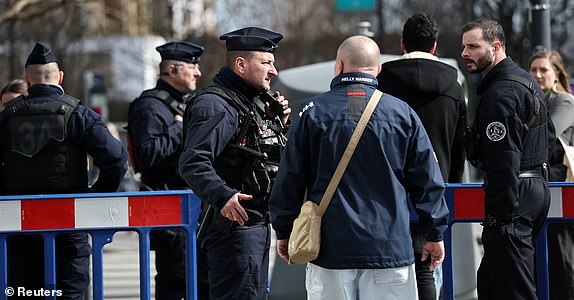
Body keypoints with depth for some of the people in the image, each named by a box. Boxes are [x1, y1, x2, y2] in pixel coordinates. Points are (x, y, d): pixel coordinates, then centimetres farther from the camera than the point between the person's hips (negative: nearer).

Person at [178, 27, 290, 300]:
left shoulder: (251, 103, 18)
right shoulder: (214, 105, -14)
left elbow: (269, 158, 28)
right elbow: (193, 163, -25)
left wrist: (280, 123, 11)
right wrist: (223, 196, -39)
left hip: (257, 225, 10)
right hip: (233, 224, -10)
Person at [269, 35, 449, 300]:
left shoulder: (314, 112, 0)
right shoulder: (402, 113, 2)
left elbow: (290, 178, 2)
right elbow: (427, 180, 5)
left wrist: (284, 232, 13)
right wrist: (435, 233, 14)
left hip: (330, 248, 0)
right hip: (390, 246, 0)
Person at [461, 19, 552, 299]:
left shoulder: (499, 94, -16)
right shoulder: (526, 81, 17)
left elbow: (503, 160, -21)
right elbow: (549, 135, 28)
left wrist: (499, 213, -22)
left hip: (514, 193, -11)